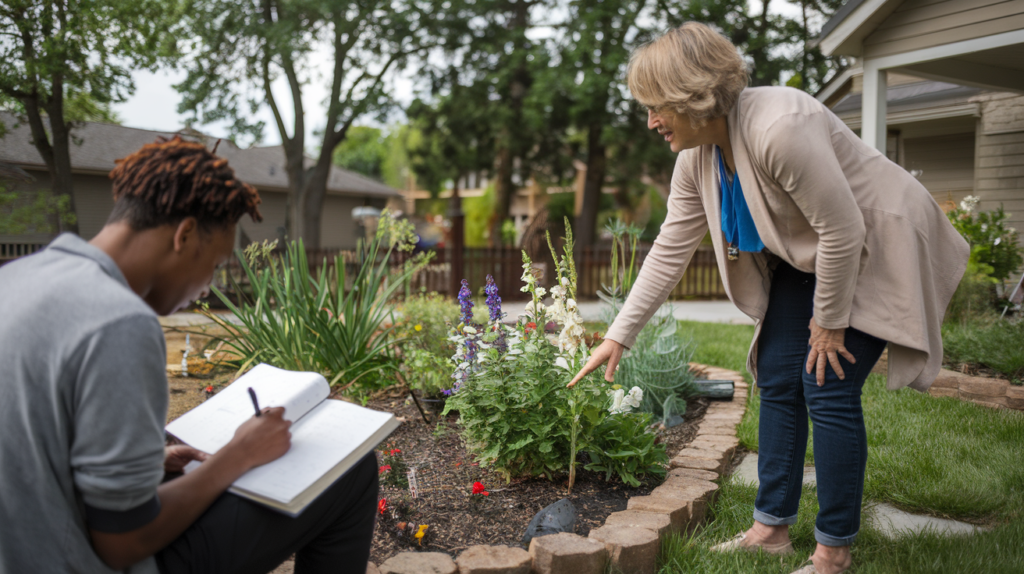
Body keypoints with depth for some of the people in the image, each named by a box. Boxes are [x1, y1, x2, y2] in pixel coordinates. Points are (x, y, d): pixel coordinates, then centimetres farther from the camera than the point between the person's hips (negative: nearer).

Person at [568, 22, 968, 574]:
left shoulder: (780, 127, -33)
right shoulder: (696, 159, -6)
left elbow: (843, 229, -28)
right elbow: (669, 250, -1)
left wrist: (829, 321, -16)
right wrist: (620, 335, -2)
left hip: (875, 253, -8)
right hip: (805, 261, 8)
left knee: (828, 390, -10)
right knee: (778, 382, 4)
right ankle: (771, 527, 17)